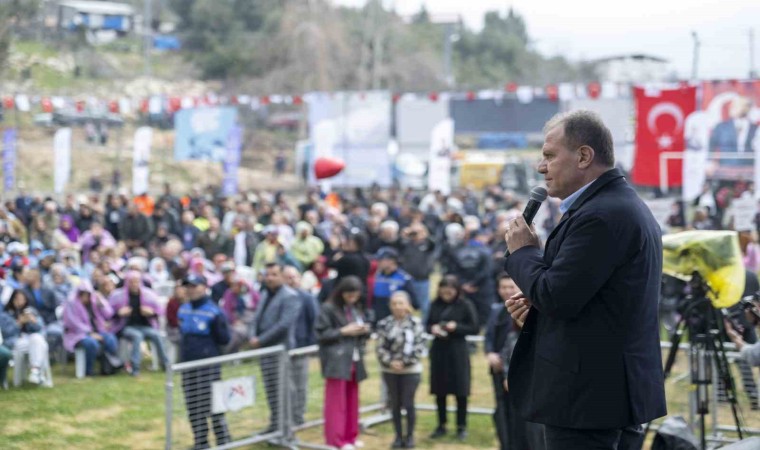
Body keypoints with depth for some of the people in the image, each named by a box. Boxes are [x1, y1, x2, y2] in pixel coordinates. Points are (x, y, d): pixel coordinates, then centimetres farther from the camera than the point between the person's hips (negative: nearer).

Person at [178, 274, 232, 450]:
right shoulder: (183, 310, 9)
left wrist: (217, 325, -16)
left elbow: (225, 339, -7)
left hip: (209, 364, -6)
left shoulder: (214, 311, -9)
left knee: (214, 406, -6)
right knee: (193, 407, 9)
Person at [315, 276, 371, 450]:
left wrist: (364, 330, -4)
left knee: (352, 400, 12)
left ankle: (350, 436, 21)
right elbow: (321, 334, -12)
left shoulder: (356, 309, 13)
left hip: (353, 360, 7)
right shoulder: (328, 309, -8)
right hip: (336, 361, -7)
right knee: (336, 401, -4)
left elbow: (362, 336, 19)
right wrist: (343, 331, -16)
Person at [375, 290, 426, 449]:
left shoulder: (415, 323, -4)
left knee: (408, 403, 0)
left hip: (411, 370, -2)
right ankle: (398, 436, 18)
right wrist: (390, 362, -15)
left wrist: (404, 362, -13)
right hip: (390, 370, 2)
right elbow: (380, 347, -1)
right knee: (395, 404, 8)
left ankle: (410, 436, 14)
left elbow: (419, 346, -8)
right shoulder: (384, 324, 1)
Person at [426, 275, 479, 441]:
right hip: (438, 350, 3)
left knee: (460, 391, 2)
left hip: (458, 352, -3)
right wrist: (432, 328, -11)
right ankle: (441, 425, 21)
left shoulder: (465, 305, -6)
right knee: (439, 390, 8)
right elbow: (428, 324, 11)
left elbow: (474, 328, -5)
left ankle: (461, 427, 13)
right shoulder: (435, 305, 3)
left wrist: (456, 327, -18)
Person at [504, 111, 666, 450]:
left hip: (588, 394, -10)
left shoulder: (600, 215, -18)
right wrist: (539, 305, 6)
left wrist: (523, 252, -5)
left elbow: (558, 297, -21)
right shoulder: (626, 205, 15)